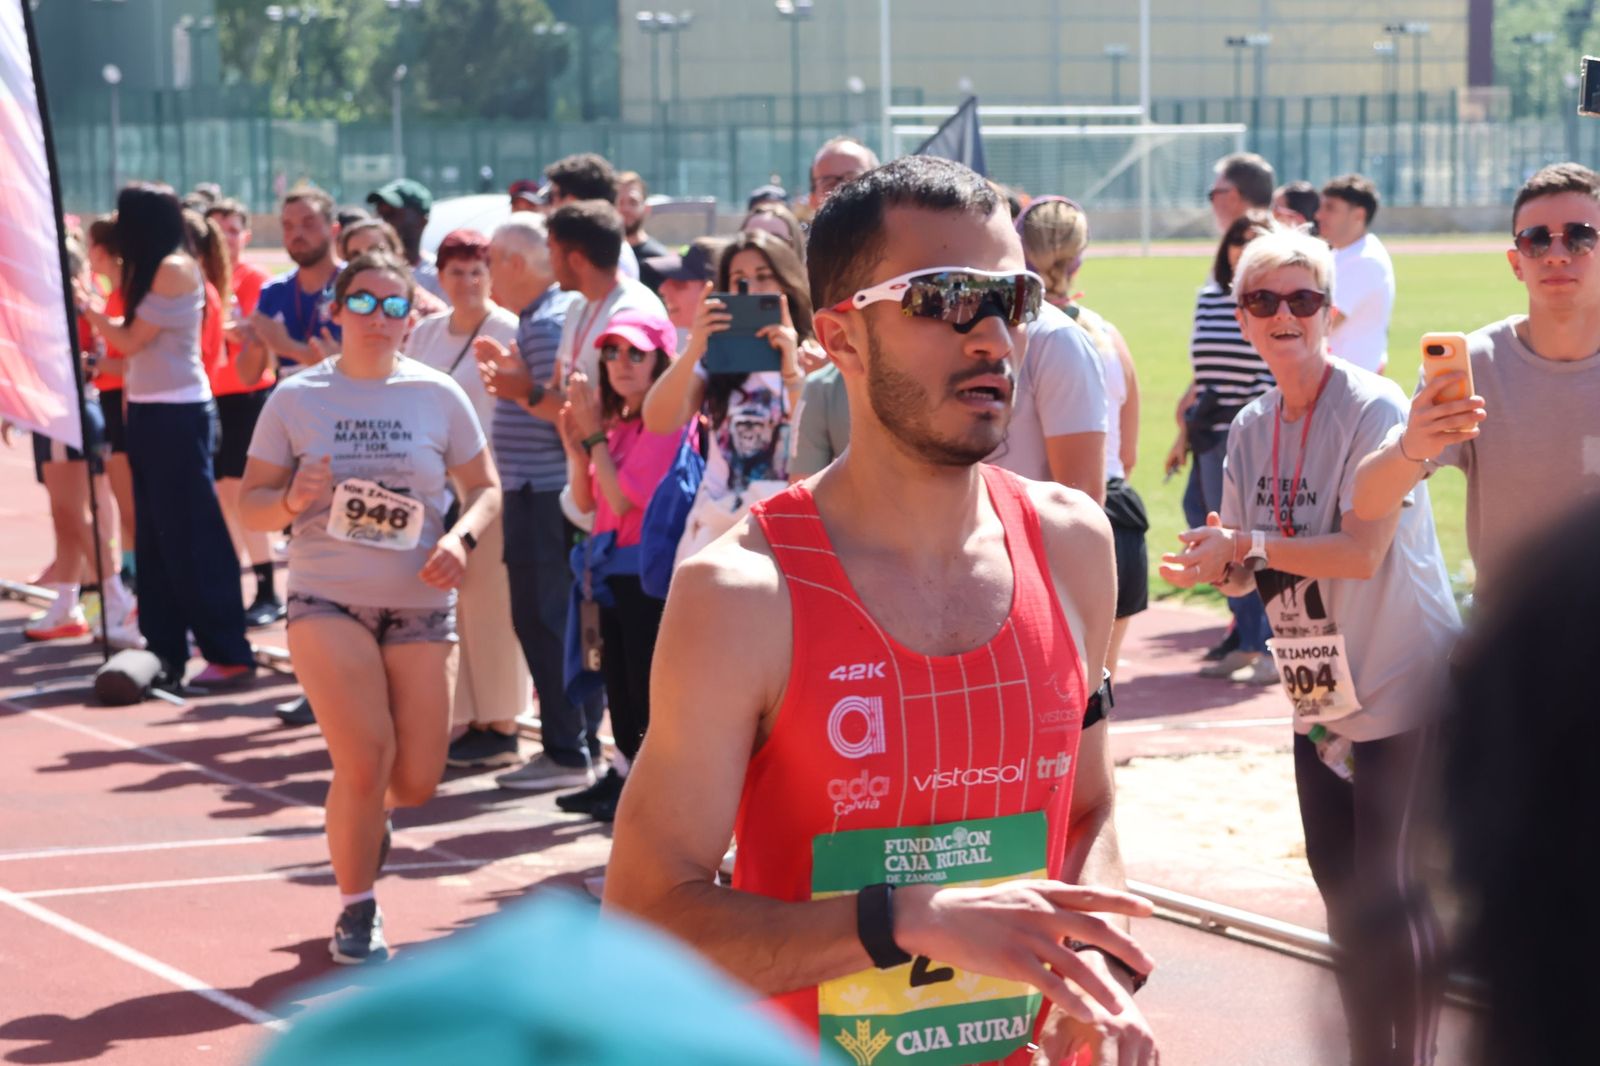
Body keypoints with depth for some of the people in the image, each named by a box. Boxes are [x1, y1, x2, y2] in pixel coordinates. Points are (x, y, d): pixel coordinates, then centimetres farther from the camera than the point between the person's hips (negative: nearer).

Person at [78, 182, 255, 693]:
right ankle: (166, 652, 16)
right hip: (150, 411, 9)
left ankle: (229, 654, -6)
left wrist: (85, 304, -4)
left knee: (193, 535, -8)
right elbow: (134, 346, 11)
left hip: (177, 414, -9)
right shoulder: (154, 269, 13)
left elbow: (130, 341, -14)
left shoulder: (174, 268, -14)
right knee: (158, 536, 11)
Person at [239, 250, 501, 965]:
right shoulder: (296, 398, -1)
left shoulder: (438, 395, 1)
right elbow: (250, 502, 1)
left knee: (415, 783, 2)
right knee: (366, 760, -16)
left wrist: (461, 537, -13)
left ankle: (362, 817, 41)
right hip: (327, 601, -2)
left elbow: (485, 488, 7)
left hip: (418, 605, 2)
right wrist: (291, 503, -21)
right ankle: (355, 913, 7)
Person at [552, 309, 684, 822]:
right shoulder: (616, 422, 11)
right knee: (618, 680, 16)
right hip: (612, 566, 9)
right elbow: (585, 500, 12)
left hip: (648, 571, -9)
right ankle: (624, 775, 27)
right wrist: (576, 445, -3)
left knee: (647, 683, -6)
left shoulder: (668, 421, -14)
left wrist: (593, 433, -14)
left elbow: (623, 497, -18)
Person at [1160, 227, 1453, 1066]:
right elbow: (1247, 569, 10)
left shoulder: (1374, 410, -15)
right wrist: (1223, 564, -12)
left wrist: (1249, 545, -26)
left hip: (1404, 682, -7)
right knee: (1340, 887, 12)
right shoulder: (1250, 430, 6)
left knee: (1385, 889, -7)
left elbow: (1361, 551, -23)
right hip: (1318, 688, 7)